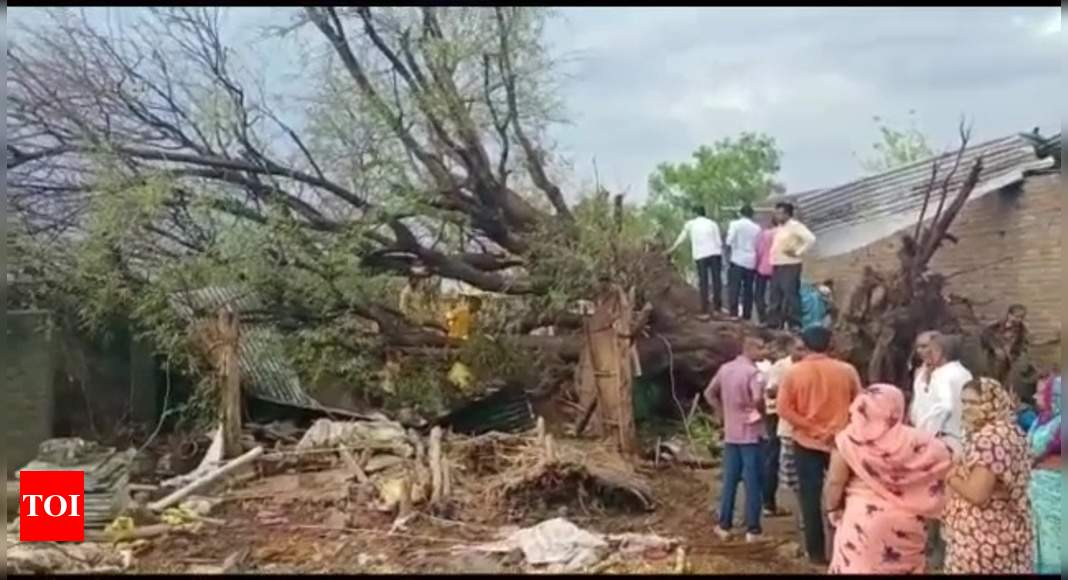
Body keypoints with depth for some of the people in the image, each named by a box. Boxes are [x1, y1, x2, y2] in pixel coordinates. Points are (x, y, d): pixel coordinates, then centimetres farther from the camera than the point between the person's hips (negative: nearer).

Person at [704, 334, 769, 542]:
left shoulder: (725, 369, 7)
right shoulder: (753, 372, -15)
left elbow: (709, 394, 14)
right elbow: (757, 400, -30)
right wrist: (762, 410, -9)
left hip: (730, 433, 6)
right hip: (751, 433, -6)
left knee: (729, 479, 13)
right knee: (752, 481, 0)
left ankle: (724, 525, 16)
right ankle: (752, 529, 4)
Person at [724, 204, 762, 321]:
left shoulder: (735, 224, -2)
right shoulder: (757, 228, 8)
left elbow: (729, 243, -10)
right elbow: (758, 247, 10)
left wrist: (728, 258, -4)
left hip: (737, 260, -3)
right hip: (751, 262, 3)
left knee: (734, 288, -4)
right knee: (748, 289, 9)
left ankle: (733, 313, -11)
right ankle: (747, 315, 9)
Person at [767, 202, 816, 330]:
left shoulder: (795, 226, -9)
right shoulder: (779, 228, 17)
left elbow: (811, 239, -20)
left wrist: (798, 252, -17)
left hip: (790, 266, -9)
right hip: (777, 266, 9)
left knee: (790, 294, -11)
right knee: (776, 295, 9)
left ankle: (795, 324, -9)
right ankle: (776, 322, 15)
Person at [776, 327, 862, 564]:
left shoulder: (794, 372, -7)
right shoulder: (847, 371, -5)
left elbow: (784, 409, -12)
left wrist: (811, 427, -10)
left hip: (807, 442, -1)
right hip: (840, 441, 1)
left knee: (810, 497, 6)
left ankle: (817, 551, 9)